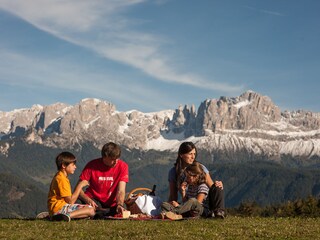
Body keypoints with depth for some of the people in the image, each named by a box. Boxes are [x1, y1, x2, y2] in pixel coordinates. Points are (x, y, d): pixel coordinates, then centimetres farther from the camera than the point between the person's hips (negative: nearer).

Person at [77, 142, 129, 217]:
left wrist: (119, 205, -34)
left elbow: (121, 191, -13)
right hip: (94, 199, -1)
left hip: (111, 203, 2)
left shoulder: (122, 166, -8)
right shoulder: (92, 165, -11)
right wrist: (88, 200, -32)